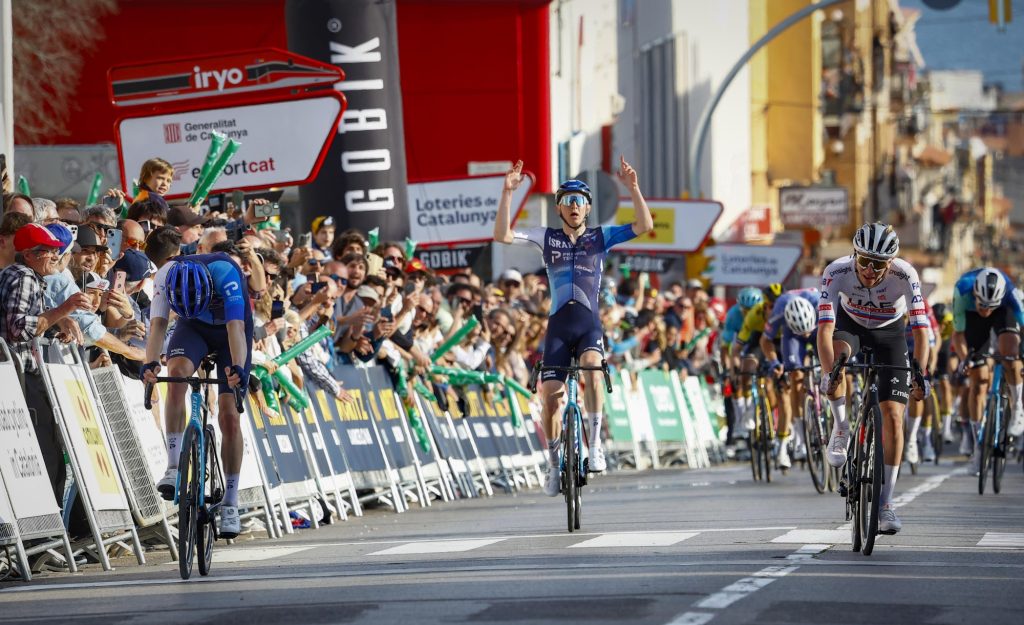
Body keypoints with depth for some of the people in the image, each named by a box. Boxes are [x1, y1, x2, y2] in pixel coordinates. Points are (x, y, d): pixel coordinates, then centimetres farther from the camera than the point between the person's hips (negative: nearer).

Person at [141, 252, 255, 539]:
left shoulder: (225, 273, -37)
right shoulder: (165, 276, -29)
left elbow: (236, 325, -44)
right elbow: (157, 324, -35)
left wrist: (238, 368, -59)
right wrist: (150, 363, -52)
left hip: (229, 331, -2)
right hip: (193, 329, 2)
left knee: (229, 416, -9)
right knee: (177, 373, -31)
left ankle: (230, 503, 1)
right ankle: (174, 467, -28)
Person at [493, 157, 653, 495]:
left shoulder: (601, 236, 5)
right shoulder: (547, 237, 5)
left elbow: (644, 225, -7)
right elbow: (502, 235, -6)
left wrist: (633, 187, -20)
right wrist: (507, 193, -17)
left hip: (589, 323, -1)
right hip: (558, 324, 1)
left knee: (591, 368, -33)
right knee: (549, 398, -4)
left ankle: (595, 443, -25)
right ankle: (554, 461, 18)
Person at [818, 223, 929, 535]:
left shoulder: (905, 275, -33)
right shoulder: (837, 272, -33)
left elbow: (920, 329, -35)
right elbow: (825, 327, -39)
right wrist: (828, 372, -53)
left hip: (889, 332, 0)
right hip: (850, 324, 0)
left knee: (893, 415, -11)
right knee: (836, 355, -37)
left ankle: (886, 505, -4)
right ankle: (840, 429, -10)